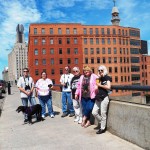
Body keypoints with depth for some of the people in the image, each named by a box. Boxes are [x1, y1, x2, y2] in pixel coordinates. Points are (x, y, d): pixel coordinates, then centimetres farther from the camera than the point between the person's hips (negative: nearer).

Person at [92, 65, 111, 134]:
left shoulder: (107, 77, -3)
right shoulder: (99, 78, 17)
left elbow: (108, 87, -15)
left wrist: (100, 85, -9)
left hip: (104, 98, -7)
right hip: (98, 98, 7)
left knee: (103, 114, -2)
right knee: (94, 112, 5)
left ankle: (103, 128, 12)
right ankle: (102, 123, 25)